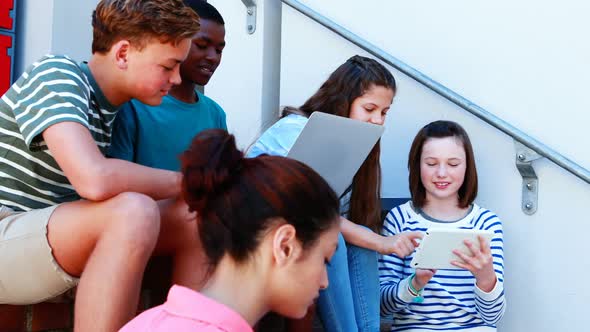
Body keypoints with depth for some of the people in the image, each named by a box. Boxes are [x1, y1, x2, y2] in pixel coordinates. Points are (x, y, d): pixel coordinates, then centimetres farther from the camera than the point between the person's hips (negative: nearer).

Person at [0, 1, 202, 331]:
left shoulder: (115, 106, 9)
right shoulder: (56, 75, -17)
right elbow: (95, 180, -32)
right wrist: (183, 182, -17)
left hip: (52, 236, 8)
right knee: (134, 211, -34)